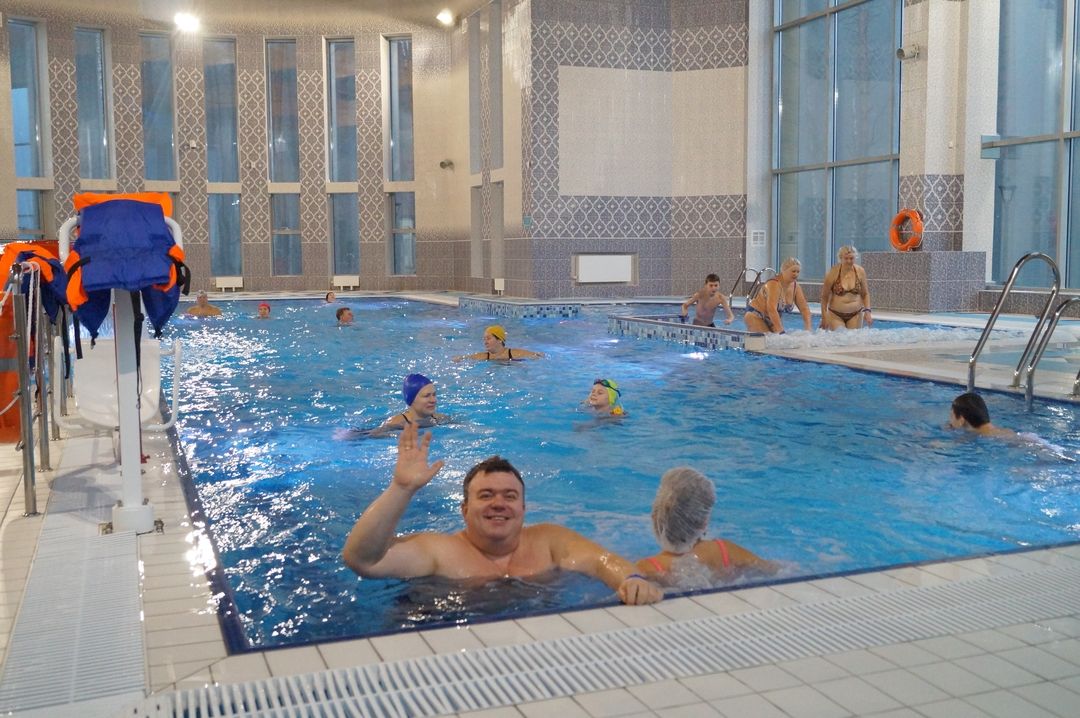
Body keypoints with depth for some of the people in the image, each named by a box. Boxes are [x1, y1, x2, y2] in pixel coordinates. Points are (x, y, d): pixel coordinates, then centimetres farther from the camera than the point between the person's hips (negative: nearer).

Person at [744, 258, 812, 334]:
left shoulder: (795, 286, -3)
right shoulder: (774, 284, -25)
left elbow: (804, 308, -3)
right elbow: (772, 309, -36)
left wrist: (808, 330, -16)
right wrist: (781, 332, -41)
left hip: (773, 319, 8)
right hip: (755, 316, -8)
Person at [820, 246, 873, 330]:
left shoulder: (860, 272, -2)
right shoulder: (833, 273, -10)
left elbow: (865, 294, 9)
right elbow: (824, 297, -4)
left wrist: (867, 311, -2)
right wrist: (824, 317, -6)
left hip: (856, 315, 2)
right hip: (835, 315, -2)